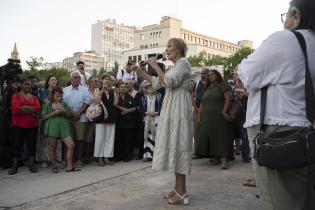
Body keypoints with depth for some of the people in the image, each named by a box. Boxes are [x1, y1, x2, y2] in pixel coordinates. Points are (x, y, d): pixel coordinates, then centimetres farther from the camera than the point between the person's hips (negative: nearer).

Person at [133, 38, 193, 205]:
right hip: (171, 110, 10)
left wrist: (155, 66, -10)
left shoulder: (183, 62, -6)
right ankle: (178, 188, 14)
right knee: (173, 147, 8)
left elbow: (169, 82, -20)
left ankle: (182, 193, -6)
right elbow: (157, 83, 26)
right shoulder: (175, 66, 23)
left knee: (177, 146, -10)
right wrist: (141, 71, 23)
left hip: (178, 110, -10)